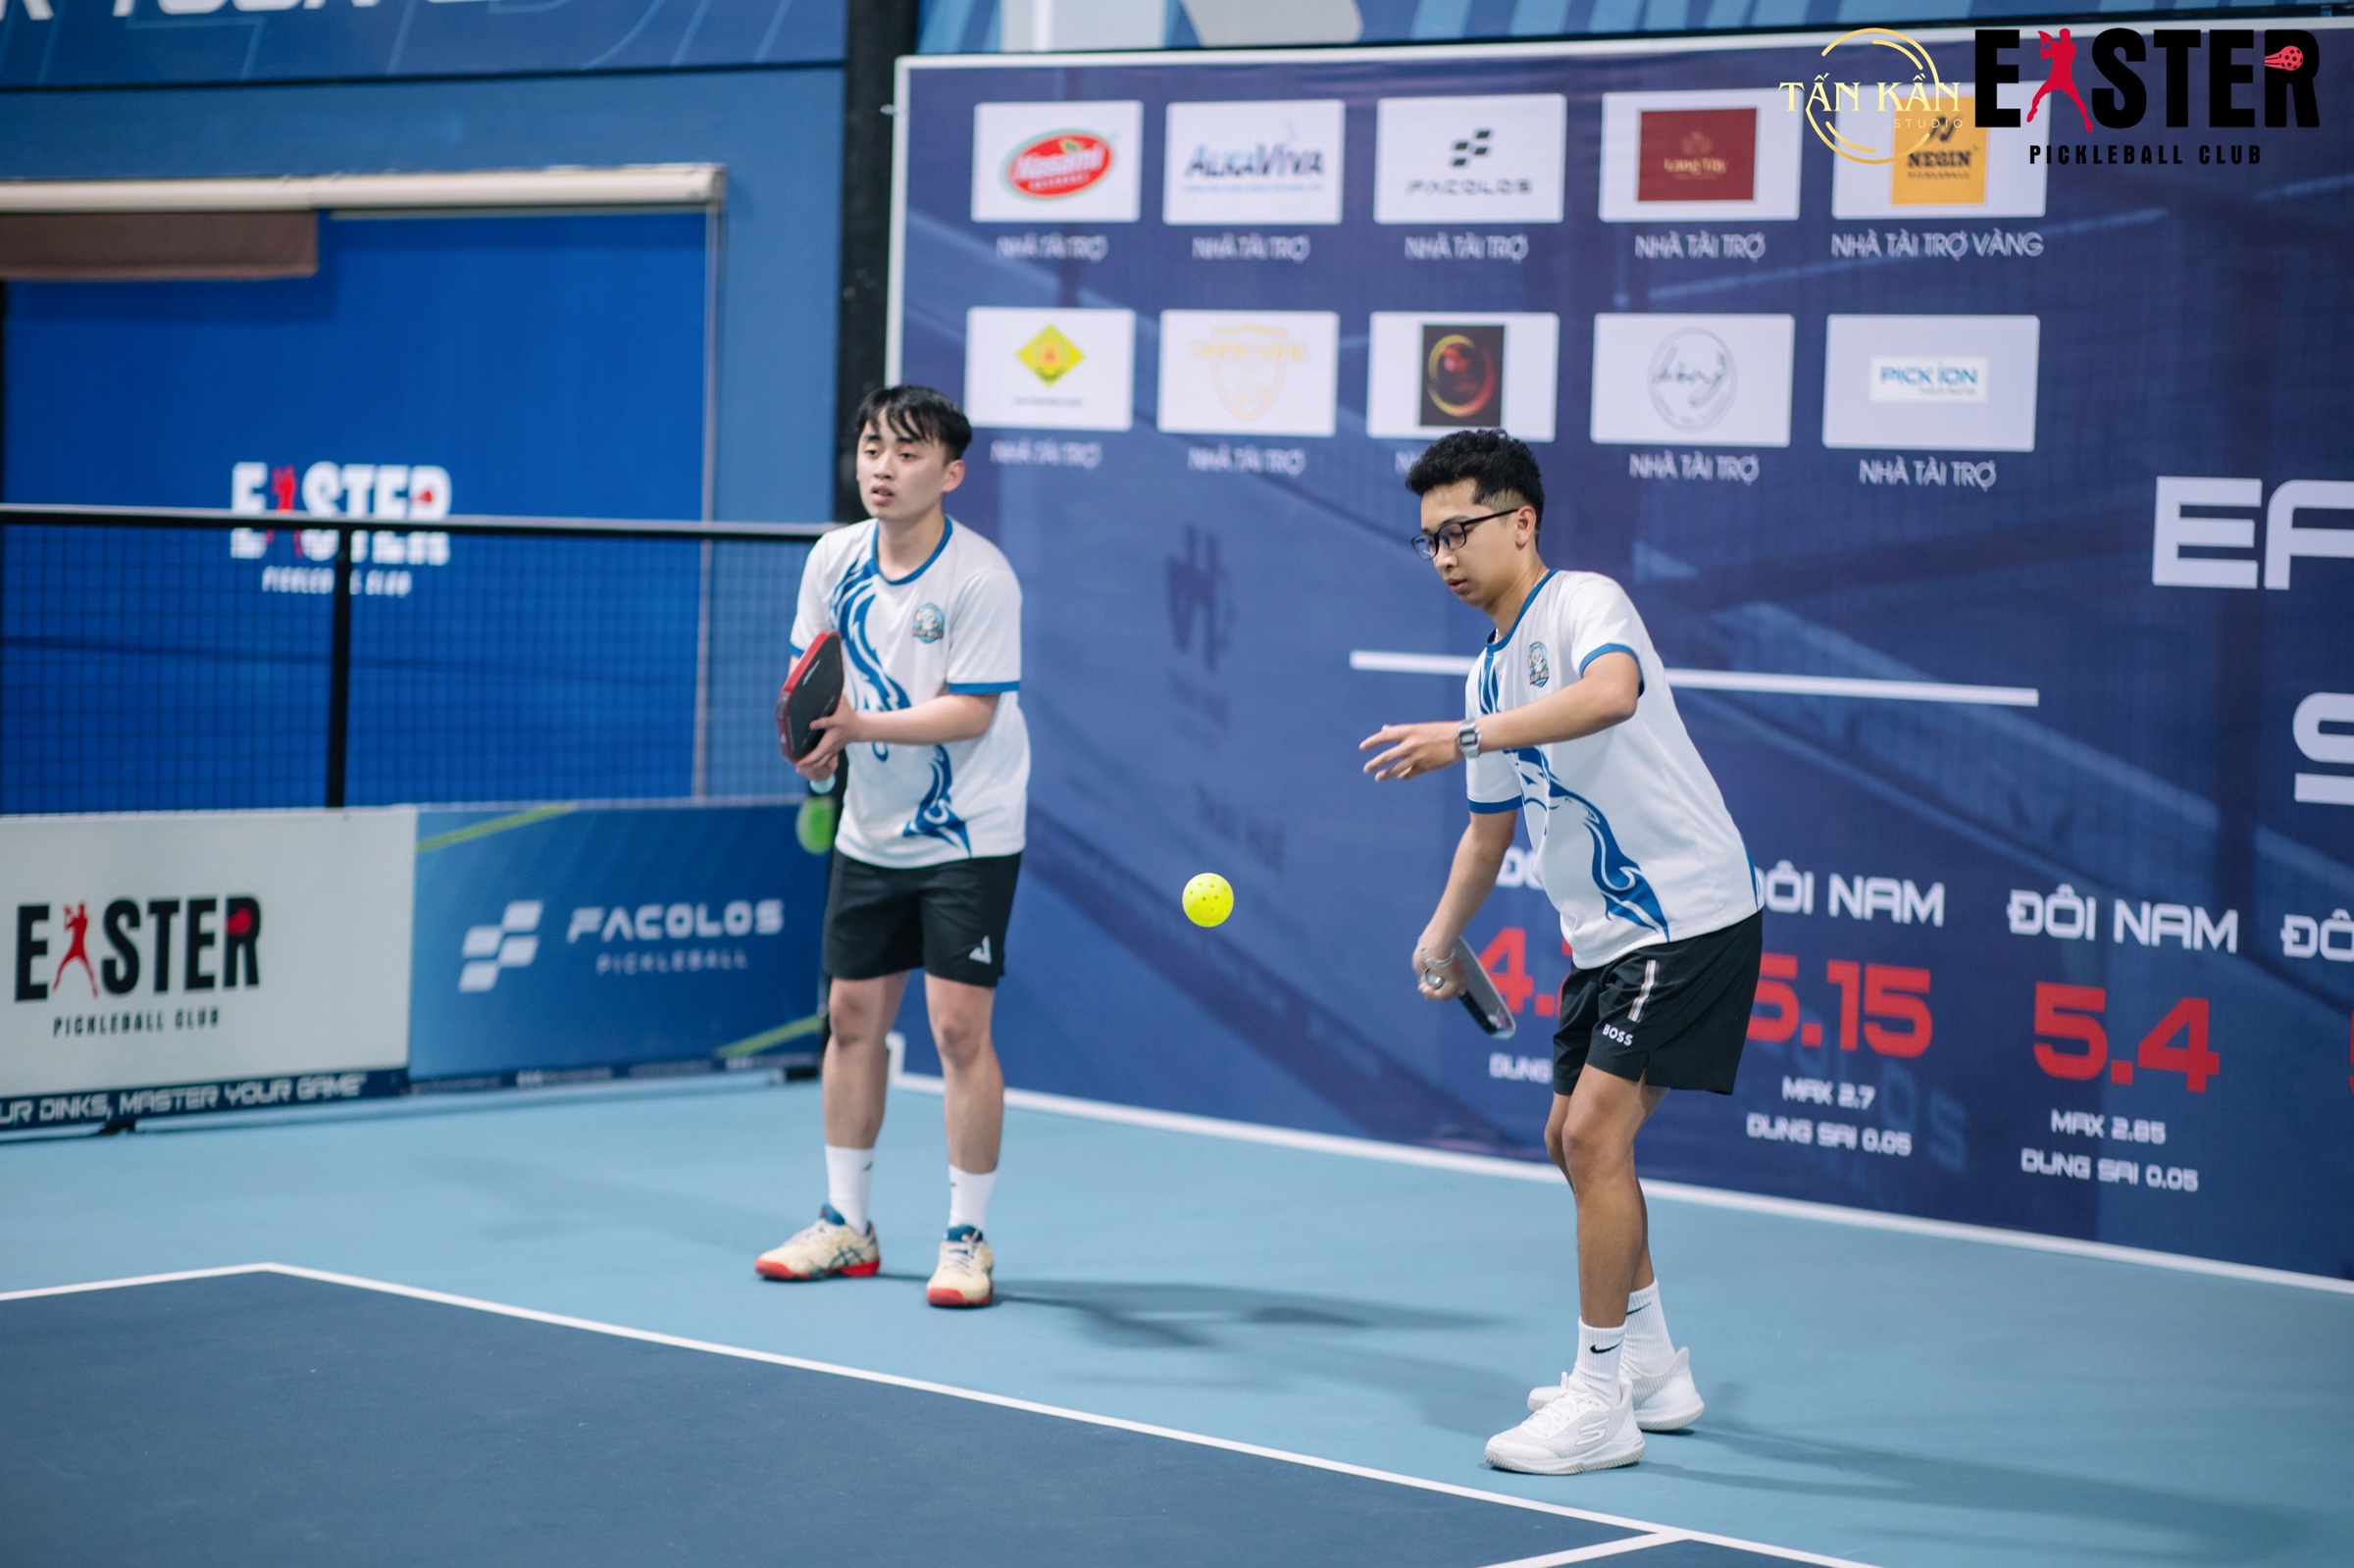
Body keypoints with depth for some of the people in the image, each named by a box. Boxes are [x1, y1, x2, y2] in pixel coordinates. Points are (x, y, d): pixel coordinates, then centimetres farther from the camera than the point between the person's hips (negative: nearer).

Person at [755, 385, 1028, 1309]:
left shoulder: (980, 579, -18)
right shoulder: (835, 559, -1)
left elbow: (971, 711, -21)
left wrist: (864, 724, -31)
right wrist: (819, 738, -15)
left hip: (967, 836, -6)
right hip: (871, 832, 6)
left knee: (959, 1028, -9)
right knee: (852, 1017, 10)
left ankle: (967, 1239, 3)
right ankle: (846, 1224, 23)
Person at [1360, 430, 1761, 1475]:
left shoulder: (1586, 603, -14)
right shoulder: (1489, 674, 14)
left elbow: (1611, 693, -38)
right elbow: (1492, 822, 26)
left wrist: (1465, 737, -45)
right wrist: (1441, 934, 19)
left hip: (1688, 914, -10)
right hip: (1606, 934, 10)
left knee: (1595, 1134, -14)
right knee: (1572, 1139, 16)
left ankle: (1601, 1405, -7)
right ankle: (1653, 1369, 31)